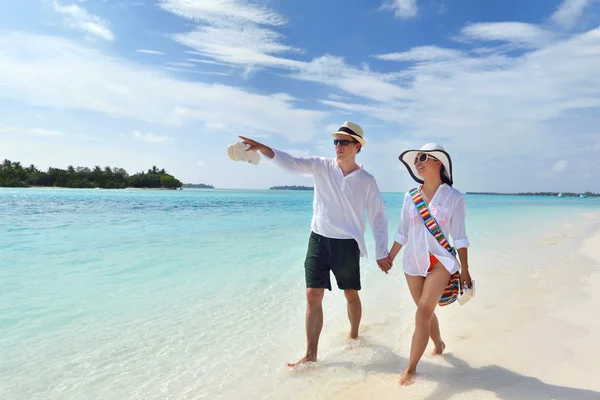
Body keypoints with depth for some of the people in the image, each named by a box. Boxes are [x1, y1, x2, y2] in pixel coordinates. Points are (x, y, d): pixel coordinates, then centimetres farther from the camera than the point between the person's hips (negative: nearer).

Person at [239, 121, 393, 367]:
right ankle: (310, 354, 12)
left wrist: (381, 253, -1)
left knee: (351, 295, 13)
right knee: (313, 296, 1)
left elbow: (378, 217, 0)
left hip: (347, 244, -1)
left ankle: (354, 336, 41)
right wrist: (261, 148, -28)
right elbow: (289, 162, -12)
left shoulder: (366, 180, -4)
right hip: (318, 240, 2)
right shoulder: (321, 167, 0)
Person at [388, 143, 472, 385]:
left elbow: (459, 236, -4)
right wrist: (389, 258, 9)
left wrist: (465, 270, -1)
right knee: (426, 312, 15)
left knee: (423, 312, -12)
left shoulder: (453, 197, -7)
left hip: (441, 261, -4)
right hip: (413, 262, 4)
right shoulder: (410, 196, 1)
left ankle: (411, 368, -1)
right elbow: (402, 233, 7)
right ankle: (438, 344, 43)